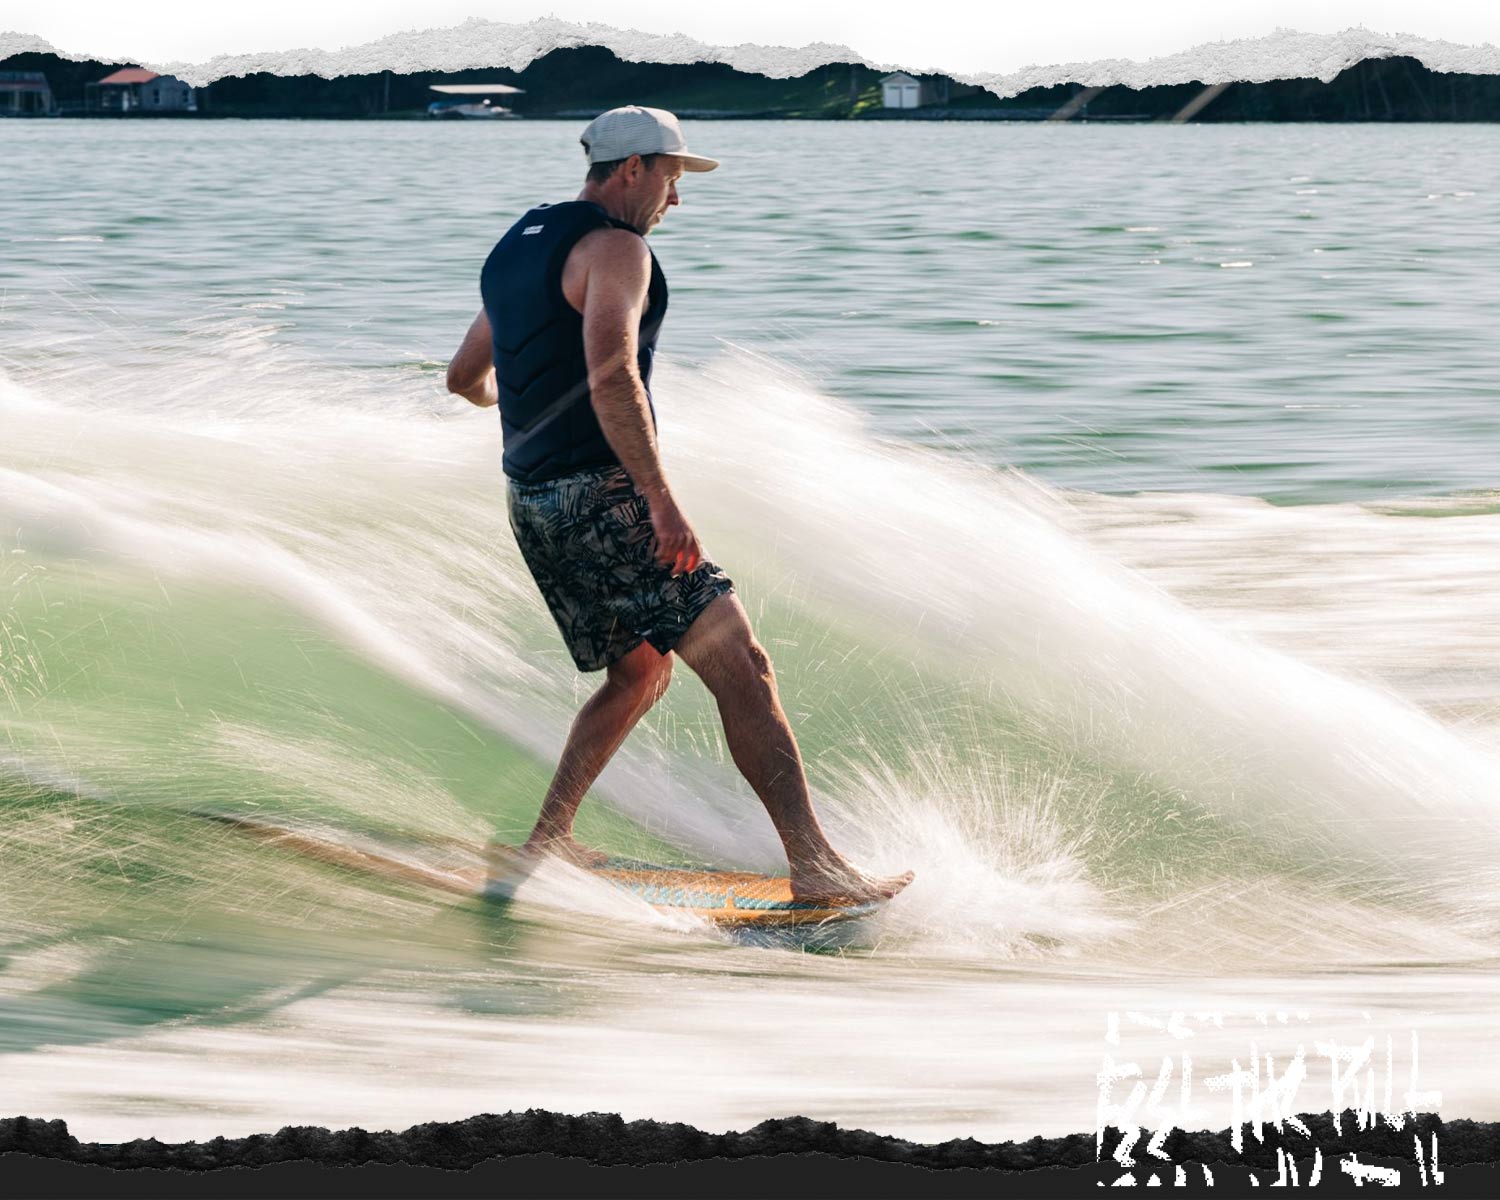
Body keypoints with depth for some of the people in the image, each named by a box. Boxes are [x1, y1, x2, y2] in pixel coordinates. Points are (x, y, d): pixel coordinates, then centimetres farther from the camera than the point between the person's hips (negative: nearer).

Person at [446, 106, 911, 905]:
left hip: (533, 502, 9)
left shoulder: (514, 249, 19)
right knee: (738, 664, -11)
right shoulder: (615, 247, -9)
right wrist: (662, 501, -26)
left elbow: (466, 376, 29)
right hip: (599, 497, -9)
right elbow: (611, 375, -24)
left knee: (641, 670, 22)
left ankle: (549, 836, 17)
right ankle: (813, 862, -17)